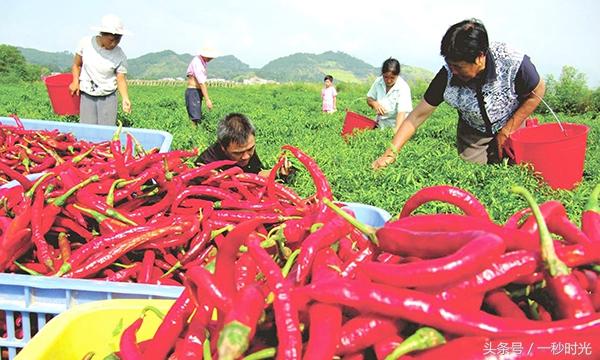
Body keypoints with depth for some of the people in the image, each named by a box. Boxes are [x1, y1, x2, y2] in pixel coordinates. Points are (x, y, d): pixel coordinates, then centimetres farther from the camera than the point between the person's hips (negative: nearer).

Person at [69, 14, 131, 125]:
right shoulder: (86, 43, -7)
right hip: (86, 96, 1)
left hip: (108, 97, -1)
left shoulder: (120, 56, -11)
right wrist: (75, 82, -7)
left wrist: (125, 98, -26)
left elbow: (121, 78, -10)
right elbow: (76, 64, 7)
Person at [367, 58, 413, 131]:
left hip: (397, 123, -4)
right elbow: (369, 98, 12)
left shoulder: (403, 88, -18)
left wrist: (396, 130, -41)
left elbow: (402, 112, -26)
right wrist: (374, 103, -13)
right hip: (381, 124, 4)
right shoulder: (378, 82, -3)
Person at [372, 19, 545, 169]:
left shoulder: (513, 63, -31)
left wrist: (506, 131, -16)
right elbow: (418, 115, -20)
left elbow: (537, 92, -12)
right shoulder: (447, 75, -26)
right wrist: (390, 154, -27)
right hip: (473, 133, 1)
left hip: (510, 129, -1)